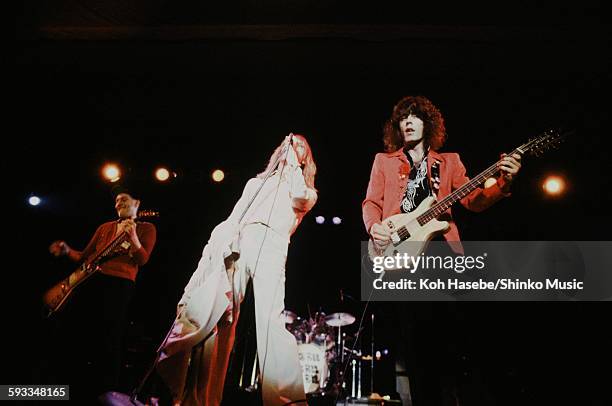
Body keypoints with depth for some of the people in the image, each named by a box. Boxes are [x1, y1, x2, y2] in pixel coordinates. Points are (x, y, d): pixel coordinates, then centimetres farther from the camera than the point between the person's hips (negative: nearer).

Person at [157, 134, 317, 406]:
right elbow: (234, 217, 23)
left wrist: (294, 165, 14)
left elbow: (299, 200, 1)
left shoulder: (307, 191, 27)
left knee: (270, 318, -22)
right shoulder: (257, 182, 33)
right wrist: (217, 244, 7)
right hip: (237, 244, 2)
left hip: (272, 246, -2)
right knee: (202, 314, -11)